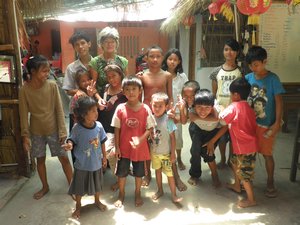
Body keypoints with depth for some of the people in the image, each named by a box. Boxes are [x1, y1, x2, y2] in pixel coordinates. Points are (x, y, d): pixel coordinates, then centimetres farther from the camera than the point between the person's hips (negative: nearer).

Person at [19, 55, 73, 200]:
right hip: (36, 132, 1)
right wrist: (25, 135, -7)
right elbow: (24, 114, -5)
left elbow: (59, 110, -9)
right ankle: (45, 187, 37)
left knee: (64, 158, 5)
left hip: (53, 130, -1)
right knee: (40, 159, 16)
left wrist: (62, 131, -11)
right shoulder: (24, 90, -12)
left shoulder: (52, 86, -12)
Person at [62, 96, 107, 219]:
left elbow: (102, 142, -1)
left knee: (97, 184, 23)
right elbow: (72, 140, -10)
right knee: (79, 187, 16)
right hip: (82, 164, -2)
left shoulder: (99, 126, -13)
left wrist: (104, 156, 6)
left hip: (96, 163, 3)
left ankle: (97, 201, 50)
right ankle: (78, 206, 41)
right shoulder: (77, 128, -22)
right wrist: (70, 145, -34)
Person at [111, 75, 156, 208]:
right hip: (124, 147, 1)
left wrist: (140, 139, -23)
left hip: (140, 147, 0)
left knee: (139, 173, 16)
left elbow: (150, 128, -8)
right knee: (121, 172, 14)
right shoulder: (120, 108, -9)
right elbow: (116, 129, -4)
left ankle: (138, 194, 40)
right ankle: (121, 195, 37)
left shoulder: (145, 109, -11)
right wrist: (117, 147, -5)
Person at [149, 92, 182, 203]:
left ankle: (174, 195, 17)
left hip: (165, 153, -4)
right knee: (157, 170, 20)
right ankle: (160, 190, 39)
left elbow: (172, 138, -12)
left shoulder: (168, 120, -17)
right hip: (154, 152, 4)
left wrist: (173, 153, -11)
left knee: (169, 173, 3)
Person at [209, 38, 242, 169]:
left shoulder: (241, 71, -2)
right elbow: (213, 92, 5)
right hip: (220, 109, 1)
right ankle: (222, 159, 30)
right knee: (221, 136, 10)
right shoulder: (217, 71, 1)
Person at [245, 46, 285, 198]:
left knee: (267, 154, 8)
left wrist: (277, 123, -15)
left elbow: (279, 102, -10)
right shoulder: (248, 78, -2)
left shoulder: (273, 79, -11)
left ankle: (270, 182, 28)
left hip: (266, 123, -3)